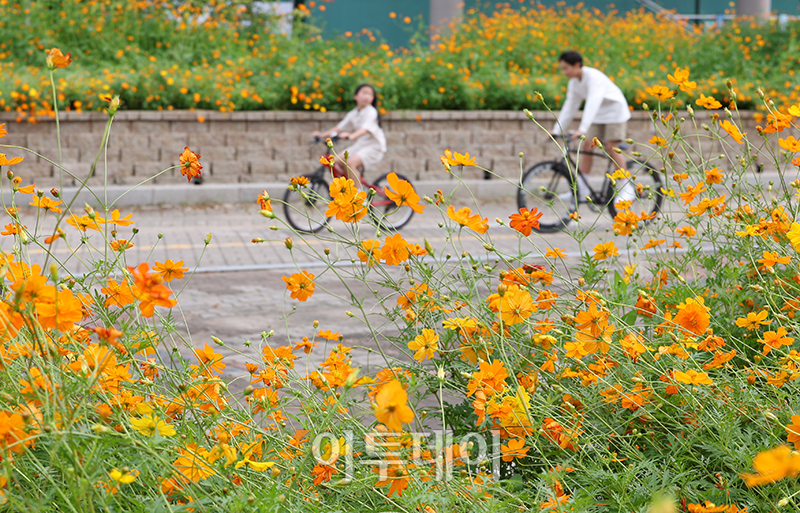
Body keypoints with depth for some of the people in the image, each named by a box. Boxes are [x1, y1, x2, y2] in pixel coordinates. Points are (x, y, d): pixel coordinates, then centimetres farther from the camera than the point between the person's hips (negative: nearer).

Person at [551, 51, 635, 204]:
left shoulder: (593, 77, -28)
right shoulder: (574, 82, -3)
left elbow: (592, 103, -39)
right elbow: (569, 106, 3)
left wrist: (582, 129, -48)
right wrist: (557, 129, -2)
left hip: (615, 111, -7)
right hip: (598, 115, 7)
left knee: (612, 146, -15)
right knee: (586, 145, -5)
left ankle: (627, 187, -4)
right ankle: (581, 191, -5)